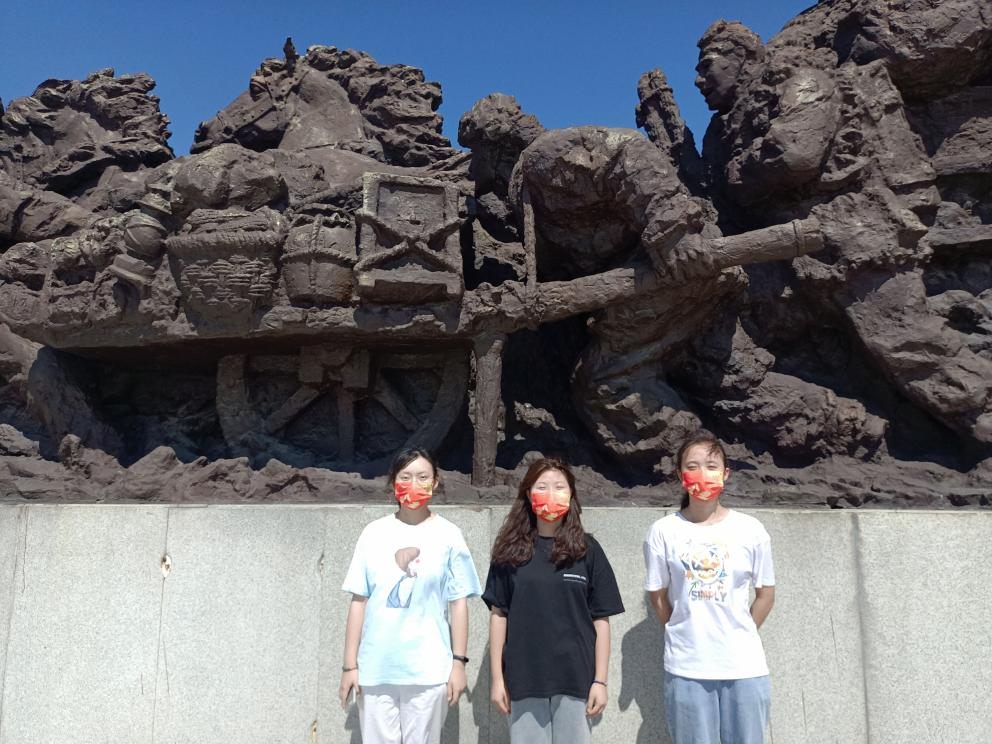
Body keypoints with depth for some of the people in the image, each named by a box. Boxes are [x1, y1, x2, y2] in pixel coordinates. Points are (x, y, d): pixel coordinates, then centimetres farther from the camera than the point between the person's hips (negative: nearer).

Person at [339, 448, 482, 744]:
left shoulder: (448, 535, -2)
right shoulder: (374, 533, 1)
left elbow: (458, 602, 1)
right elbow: (359, 601, 2)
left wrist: (459, 662, -2)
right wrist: (350, 664, 2)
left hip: (428, 669, -1)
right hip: (375, 668, 1)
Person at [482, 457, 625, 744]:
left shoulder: (587, 550, 0)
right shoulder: (511, 550, 1)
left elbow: (601, 620, 2)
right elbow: (498, 615, 3)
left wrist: (600, 680, -1)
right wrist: (497, 677, 1)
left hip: (575, 680, 0)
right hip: (523, 679, 1)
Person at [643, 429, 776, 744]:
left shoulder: (750, 529, -2)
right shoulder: (663, 531, -5)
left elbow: (766, 594, 8)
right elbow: (658, 596, 4)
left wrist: (740, 637, 7)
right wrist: (685, 636, 7)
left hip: (744, 665, 1)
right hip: (686, 668, -1)